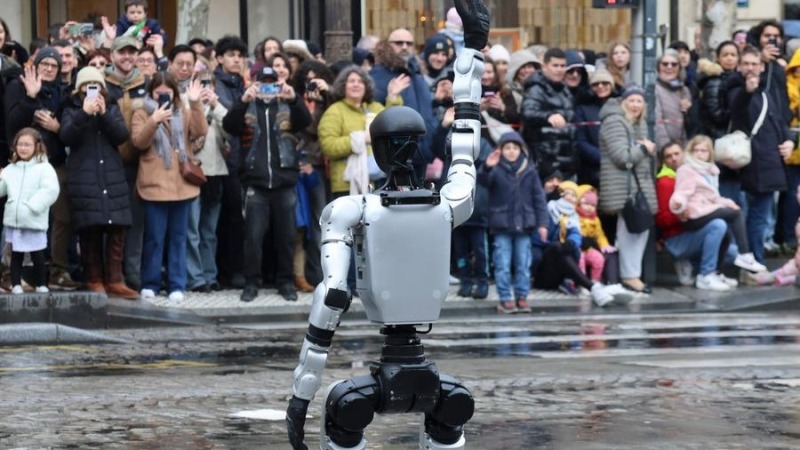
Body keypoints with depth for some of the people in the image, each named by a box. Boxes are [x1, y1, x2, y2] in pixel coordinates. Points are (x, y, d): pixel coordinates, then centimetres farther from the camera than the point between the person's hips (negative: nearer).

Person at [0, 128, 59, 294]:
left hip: (35, 222, -4)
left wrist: (32, 206, -21)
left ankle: (41, 285, 17)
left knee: (38, 255, 5)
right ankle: (16, 285, 14)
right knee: (16, 255, 8)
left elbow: (50, 190, -16)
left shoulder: (44, 168, -6)